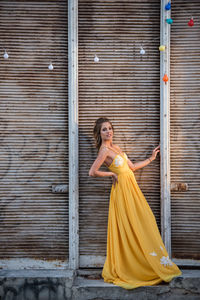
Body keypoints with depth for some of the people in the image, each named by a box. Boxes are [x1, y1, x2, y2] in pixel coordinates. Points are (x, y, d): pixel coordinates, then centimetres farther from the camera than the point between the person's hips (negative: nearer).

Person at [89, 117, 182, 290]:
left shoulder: (115, 147, 15)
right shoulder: (104, 150, -11)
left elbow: (132, 167, 20)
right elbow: (92, 172, -20)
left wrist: (151, 158, 23)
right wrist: (112, 174, -9)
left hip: (131, 189, 9)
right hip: (122, 190, -9)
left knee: (145, 223, 10)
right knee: (131, 229, -3)